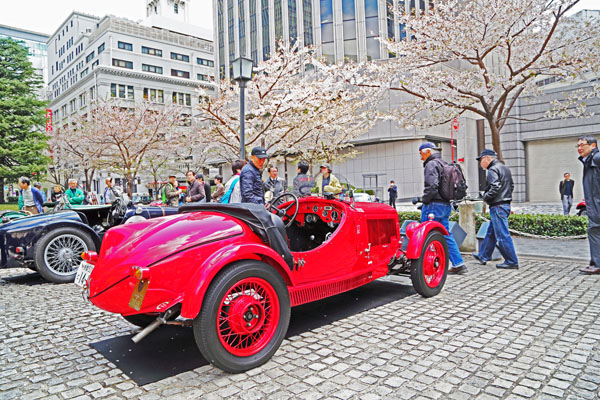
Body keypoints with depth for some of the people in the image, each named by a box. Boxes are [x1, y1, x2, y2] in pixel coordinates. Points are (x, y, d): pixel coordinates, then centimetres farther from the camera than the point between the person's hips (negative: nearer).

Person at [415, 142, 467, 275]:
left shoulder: (431, 164, -9)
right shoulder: (445, 164, 20)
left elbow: (432, 186, -23)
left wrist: (424, 200, -12)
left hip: (434, 205, -9)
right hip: (446, 205, 9)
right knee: (446, 235, 11)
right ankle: (458, 264, 11)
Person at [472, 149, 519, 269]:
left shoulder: (492, 170, -14)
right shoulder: (505, 168, 17)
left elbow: (495, 187, -25)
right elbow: (511, 185, 22)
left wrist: (485, 197, -10)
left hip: (497, 206, -10)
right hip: (506, 204, 10)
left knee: (502, 235, -5)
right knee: (490, 233, 17)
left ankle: (512, 262, 1)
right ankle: (483, 256, 26)